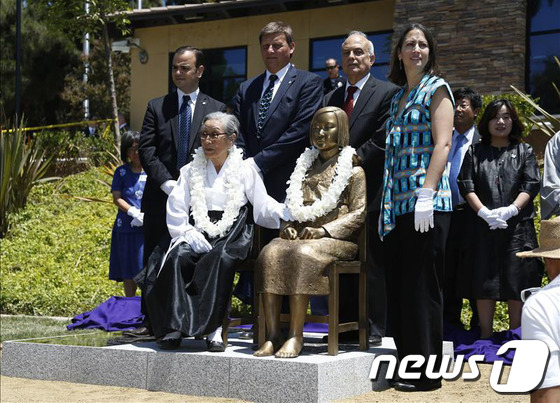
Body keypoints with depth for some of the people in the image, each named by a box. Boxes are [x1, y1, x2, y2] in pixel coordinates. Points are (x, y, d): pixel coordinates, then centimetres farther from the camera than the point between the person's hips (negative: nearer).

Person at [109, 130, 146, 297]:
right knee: (128, 273, 7)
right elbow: (117, 198, 1)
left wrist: (147, 216, -15)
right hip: (126, 227, 2)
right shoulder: (121, 172, 9)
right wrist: (134, 212, -16)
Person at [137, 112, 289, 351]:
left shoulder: (245, 172, 11)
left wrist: (285, 212, -13)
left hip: (231, 237, -2)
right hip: (196, 235, 2)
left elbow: (263, 206, 8)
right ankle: (175, 326, -33)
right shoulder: (190, 171, 16)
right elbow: (176, 211, 8)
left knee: (221, 258, -36)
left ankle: (213, 327, -35)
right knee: (177, 257, -30)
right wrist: (189, 234, -10)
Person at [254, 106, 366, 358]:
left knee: (303, 255, -37)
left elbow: (359, 213, -2)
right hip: (302, 236, 5)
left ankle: (295, 336, -35)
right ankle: (272, 335, -32)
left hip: (336, 239, -5)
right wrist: (288, 227, 6)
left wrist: (323, 230, -13)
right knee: (270, 254, -28)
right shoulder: (307, 165, 26)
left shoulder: (352, 168, 9)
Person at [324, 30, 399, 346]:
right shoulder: (332, 97, 20)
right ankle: (345, 325, 14)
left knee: (372, 262, -3)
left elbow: (381, 142, -10)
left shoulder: (388, 93, -1)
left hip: (370, 192, -6)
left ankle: (373, 329, 2)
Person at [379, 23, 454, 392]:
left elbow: (442, 143, -11)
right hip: (398, 205, 7)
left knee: (421, 288, -5)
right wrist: (388, 203, 11)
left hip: (426, 203, -7)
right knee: (398, 288, 8)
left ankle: (428, 372, 1)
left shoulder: (436, 89, -1)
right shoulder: (399, 97, 20)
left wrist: (426, 195, -20)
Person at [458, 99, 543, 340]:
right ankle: (485, 336, 7)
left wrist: (511, 210, -15)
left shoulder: (524, 151, 12)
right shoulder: (475, 153, 14)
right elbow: (466, 184, 3)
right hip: (483, 227, 1)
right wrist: (484, 212, -12)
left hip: (518, 226, -1)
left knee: (517, 282, -2)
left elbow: (531, 185, 1)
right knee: (484, 281, 0)